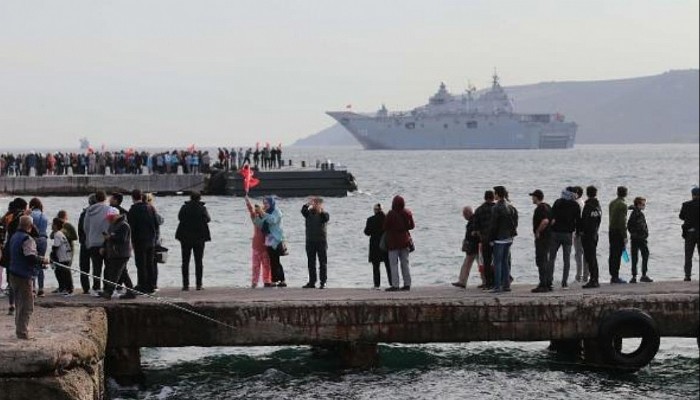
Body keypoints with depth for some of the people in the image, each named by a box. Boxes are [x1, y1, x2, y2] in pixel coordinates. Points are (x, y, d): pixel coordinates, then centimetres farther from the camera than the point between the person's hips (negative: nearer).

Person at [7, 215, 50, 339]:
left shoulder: (14, 237, 12)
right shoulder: (27, 239, -17)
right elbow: (31, 257, -27)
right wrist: (43, 260, -10)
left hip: (13, 274, 9)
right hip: (23, 276, -9)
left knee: (20, 304, 18)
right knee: (27, 305, -2)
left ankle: (19, 330, 25)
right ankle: (22, 332, -3)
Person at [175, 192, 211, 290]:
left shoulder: (184, 208, -6)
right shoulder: (202, 209, -9)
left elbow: (179, 217, 7)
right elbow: (208, 219, 3)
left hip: (185, 238, 0)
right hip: (199, 238, 0)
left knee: (185, 261, 6)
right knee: (198, 262, 7)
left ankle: (185, 284, 1)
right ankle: (198, 284, 3)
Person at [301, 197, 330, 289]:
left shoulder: (323, 214, 1)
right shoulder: (309, 213, 8)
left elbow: (326, 218, -22)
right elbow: (303, 211, -13)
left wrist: (321, 210, -36)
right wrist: (308, 204, -28)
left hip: (321, 241, -3)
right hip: (310, 242, 3)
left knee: (323, 263, -1)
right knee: (311, 263, 8)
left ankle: (323, 282, 1)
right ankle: (312, 282, 14)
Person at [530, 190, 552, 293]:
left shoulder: (540, 208, -17)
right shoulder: (547, 206, 14)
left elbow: (545, 221, -31)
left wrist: (538, 231, -19)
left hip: (541, 237, -10)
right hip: (548, 237, 10)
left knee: (541, 261, -8)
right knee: (545, 260, 15)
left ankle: (543, 285, -10)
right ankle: (548, 284, 18)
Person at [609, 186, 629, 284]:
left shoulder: (611, 203, 13)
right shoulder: (622, 205, -12)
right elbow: (623, 221, -17)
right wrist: (625, 236, -15)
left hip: (611, 231, 8)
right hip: (619, 231, -8)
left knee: (612, 254, 10)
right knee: (617, 255, -7)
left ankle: (613, 276, 14)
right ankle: (615, 277, -8)